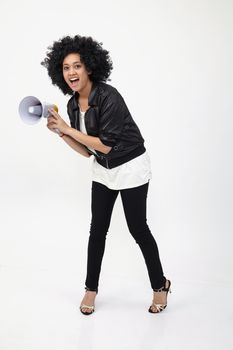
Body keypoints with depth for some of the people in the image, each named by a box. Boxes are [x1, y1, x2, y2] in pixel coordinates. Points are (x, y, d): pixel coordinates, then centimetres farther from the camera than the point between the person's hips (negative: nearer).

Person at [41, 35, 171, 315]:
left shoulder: (108, 97, -25)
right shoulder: (73, 104, -1)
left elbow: (106, 145, -25)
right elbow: (87, 150, 4)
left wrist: (68, 129, -21)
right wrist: (60, 133, -9)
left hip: (131, 167, -6)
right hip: (103, 171, 7)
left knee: (138, 228, 2)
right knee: (98, 229, 7)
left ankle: (160, 286, 22)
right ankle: (91, 288, 22)